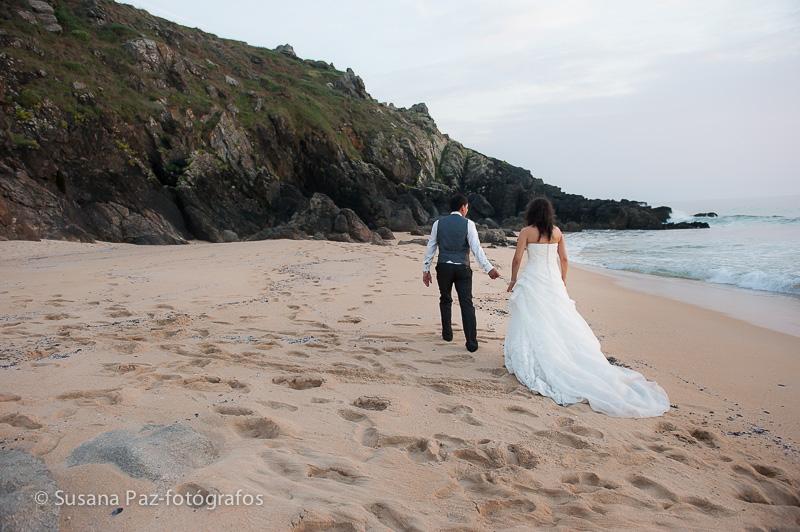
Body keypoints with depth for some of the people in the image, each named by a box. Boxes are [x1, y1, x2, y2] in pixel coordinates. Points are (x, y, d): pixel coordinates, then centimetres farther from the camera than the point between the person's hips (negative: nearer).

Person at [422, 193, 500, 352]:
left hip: (443, 267, 2)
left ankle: (447, 334, 28)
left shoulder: (438, 223, 4)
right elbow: (476, 248, -12)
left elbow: (431, 247, 5)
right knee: (467, 303, 0)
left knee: (445, 300, 21)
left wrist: (426, 269, 10)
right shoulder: (468, 224, -3)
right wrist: (488, 268, -12)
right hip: (462, 269, -2)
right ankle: (471, 343, -3)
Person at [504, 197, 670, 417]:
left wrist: (513, 280, 5)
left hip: (532, 281, -4)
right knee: (559, 323, 9)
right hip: (553, 281, 4)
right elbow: (564, 260, 8)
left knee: (532, 323, 2)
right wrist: (563, 282, 19)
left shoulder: (526, 232, -6)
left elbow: (517, 259, -8)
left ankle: (529, 363, 4)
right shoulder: (557, 232, 5)